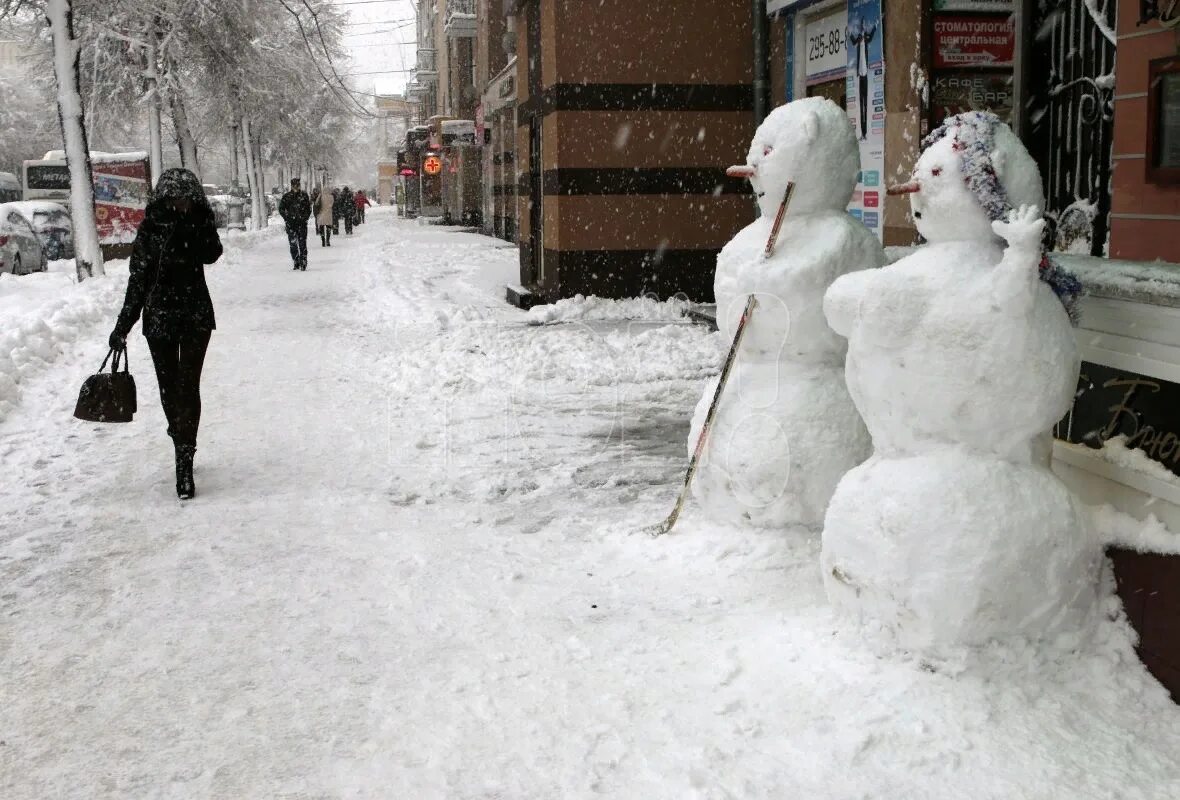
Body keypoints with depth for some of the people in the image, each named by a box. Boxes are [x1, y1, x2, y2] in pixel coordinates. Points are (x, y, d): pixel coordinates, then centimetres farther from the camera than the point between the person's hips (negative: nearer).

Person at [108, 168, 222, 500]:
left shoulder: (200, 221, 0)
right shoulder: (150, 228, -2)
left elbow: (211, 253, -20)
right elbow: (138, 279, 0)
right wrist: (123, 326, 0)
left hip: (196, 315, -1)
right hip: (158, 317, 1)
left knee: (188, 386, -10)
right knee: (169, 388, 10)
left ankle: (184, 463, -11)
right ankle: (183, 453, 28)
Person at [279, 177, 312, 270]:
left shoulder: (304, 195, 6)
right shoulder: (286, 196, 5)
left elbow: (309, 208, 11)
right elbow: (281, 209, 9)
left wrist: (305, 217, -2)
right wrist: (287, 218, -2)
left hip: (302, 223, -1)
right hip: (291, 224, 1)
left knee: (302, 244, -7)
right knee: (293, 244, 0)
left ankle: (303, 263, -5)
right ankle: (296, 263, 10)